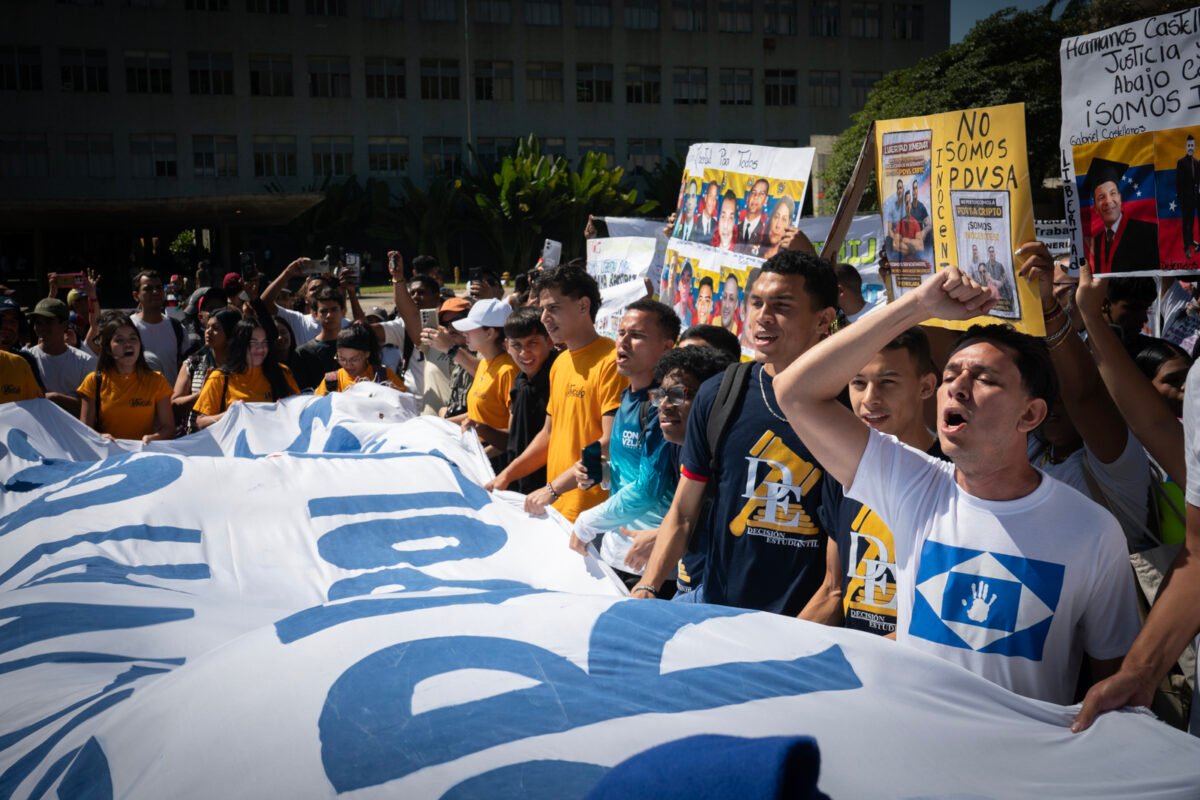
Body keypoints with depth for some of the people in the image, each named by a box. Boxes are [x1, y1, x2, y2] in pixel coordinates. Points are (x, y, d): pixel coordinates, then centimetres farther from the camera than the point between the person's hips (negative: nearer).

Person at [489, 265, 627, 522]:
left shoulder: (610, 361, -13)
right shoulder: (560, 363, 12)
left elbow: (610, 444, -19)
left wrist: (554, 488, -20)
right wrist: (507, 475, 11)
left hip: (594, 514, -7)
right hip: (556, 509, 7)